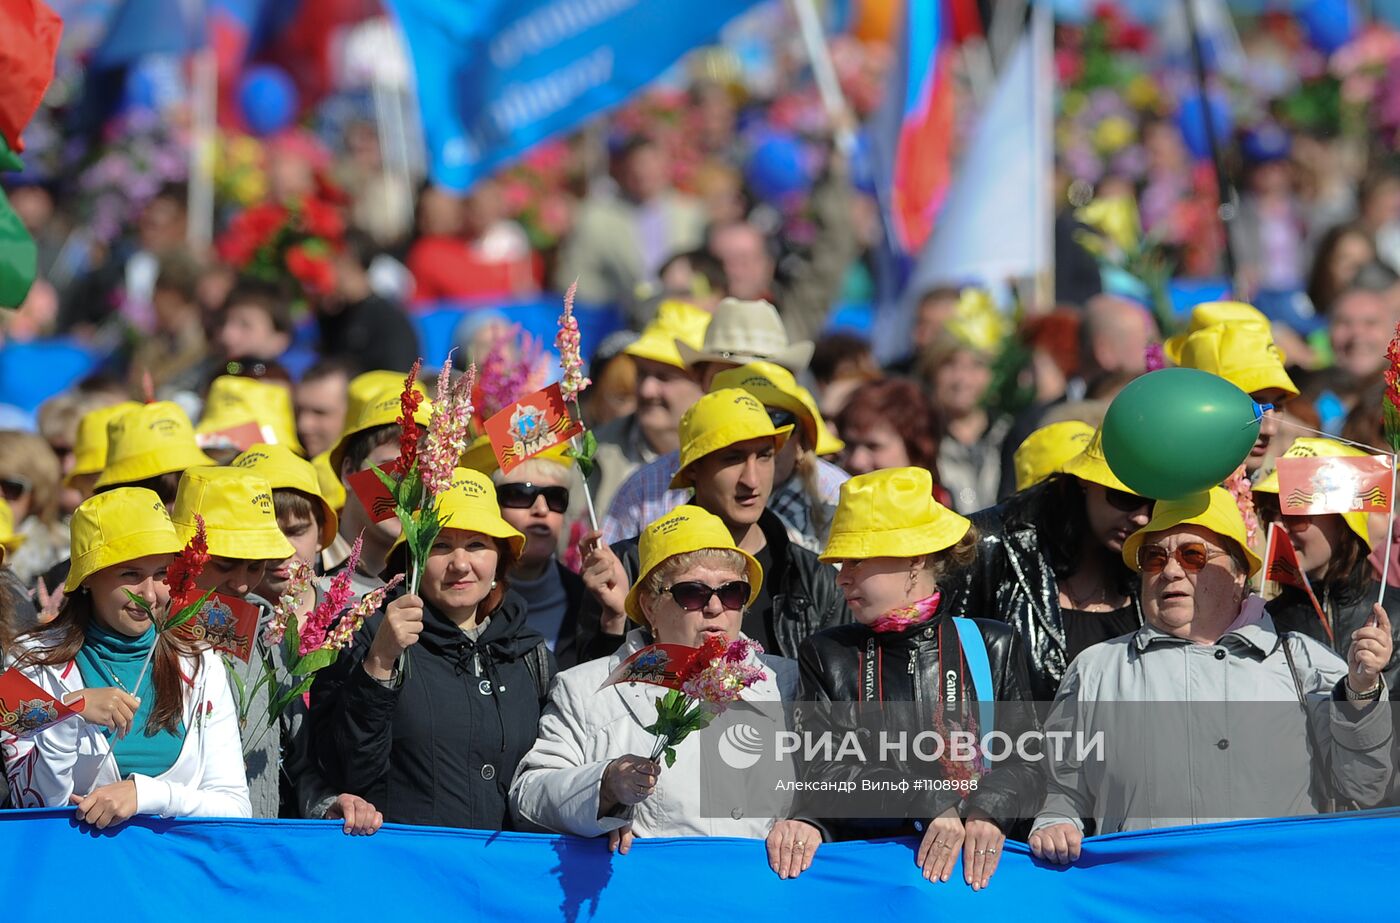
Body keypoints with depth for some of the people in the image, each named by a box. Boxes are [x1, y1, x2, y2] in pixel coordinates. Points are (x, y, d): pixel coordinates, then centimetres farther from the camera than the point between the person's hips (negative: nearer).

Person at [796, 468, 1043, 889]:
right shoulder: (827, 654, 12)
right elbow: (819, 771, -2)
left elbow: (1025, 763, 2)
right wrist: (927, 803, -17)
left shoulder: (993, 646, 10)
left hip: (974, 867, 0)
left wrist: (987, 813, -22)